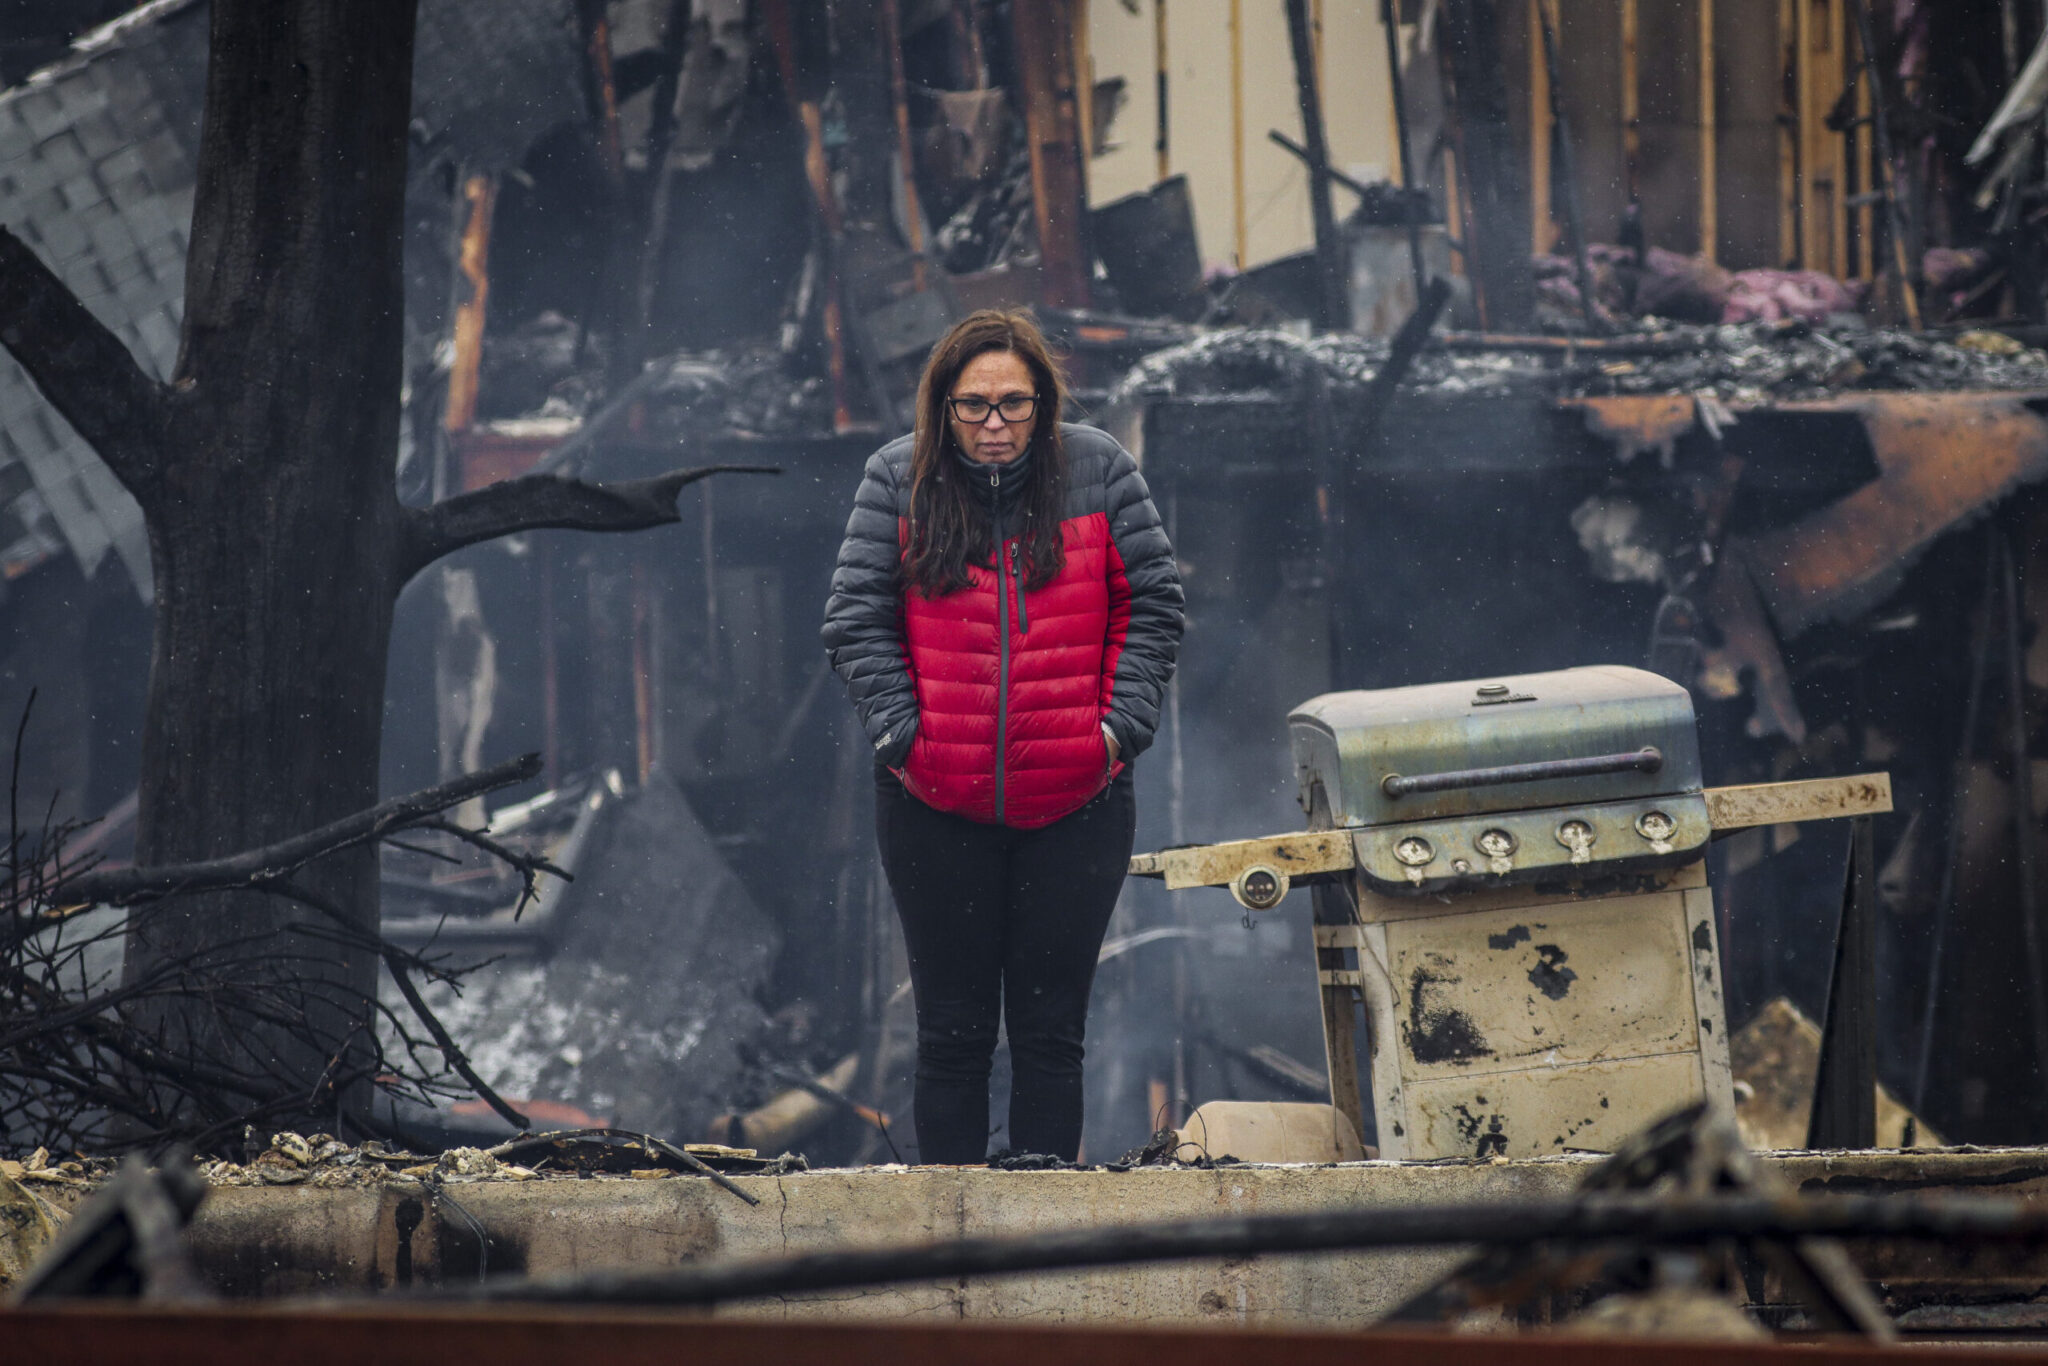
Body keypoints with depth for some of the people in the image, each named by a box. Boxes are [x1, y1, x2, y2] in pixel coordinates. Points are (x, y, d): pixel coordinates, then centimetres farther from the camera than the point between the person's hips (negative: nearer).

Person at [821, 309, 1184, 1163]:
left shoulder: (1097, 471, 1)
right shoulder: (899, 480, 0)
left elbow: (1151, 607, 4)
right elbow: (857, 622, 0)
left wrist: (1119, 724, -6)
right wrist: (903, 732, -10)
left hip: (1074, 803, 0)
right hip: (936, 806, 0)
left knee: (1051, 1029, 4)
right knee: (953, 1030, 5)